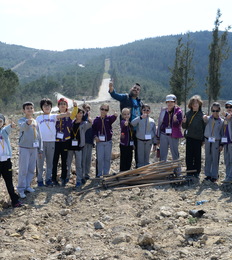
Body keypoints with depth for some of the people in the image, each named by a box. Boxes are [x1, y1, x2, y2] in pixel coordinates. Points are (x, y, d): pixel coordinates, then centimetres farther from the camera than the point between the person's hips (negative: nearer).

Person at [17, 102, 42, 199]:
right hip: (24, 148, -6)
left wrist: (40, 148, 15)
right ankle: (21, 189, 4)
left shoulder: (35, 122, 11)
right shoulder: (21, 120, -8)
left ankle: (27, 185, 24)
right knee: (23, 170, -4)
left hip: (34, 148, 6)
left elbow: (38, 136, 16)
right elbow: (23, 126, -34)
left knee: (31, 169, 12)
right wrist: (27, 123, -57)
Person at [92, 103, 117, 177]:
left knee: (107, 158, 8)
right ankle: (99, 174, 10)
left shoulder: (109, 118, 0)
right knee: (100, 159, -1)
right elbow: (93, 129, 4)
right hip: (99, 142, -1)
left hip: (108, 142, 1)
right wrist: (95, 136, -13)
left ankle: (106, 173, 18)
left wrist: (115, 115, -44)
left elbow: (113, 118, -22)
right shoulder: (96, 120, 0)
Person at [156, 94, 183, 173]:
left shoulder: (178, 111, -5)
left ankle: (177, 171, 18)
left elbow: (179, 123, -11)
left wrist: (175, 120, -34)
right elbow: (159, 122, 9)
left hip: (174, 135, -3)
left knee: (175, 154, 8)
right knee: (162, 155, 9)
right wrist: (158, 136, 10)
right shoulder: (163, 111, 4)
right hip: (164, 135, 3)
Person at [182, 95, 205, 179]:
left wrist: (203, 139, -3)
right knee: (189, 156, 6)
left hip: (198, 138, -3)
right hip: (189, 137, 3)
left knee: (197, 156, 6)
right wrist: (184, 122, -13)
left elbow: (204, 128, -2)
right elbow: (184, 127, 9)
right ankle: (189, 172, 17)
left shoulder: (202, 115, -4)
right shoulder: (188, 113, 5)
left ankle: (196, 172, 17)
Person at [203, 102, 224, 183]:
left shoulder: (221, 121, -1)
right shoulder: (208, 119, 3)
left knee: (215, 159, 2)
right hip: (207, 140, 2)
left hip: (216, 142, -2)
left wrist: (221, 144, 0)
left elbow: (222, 133, 2)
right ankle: (208, 174, 20)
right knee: (208, 159, 9)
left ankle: (214, 176, 11)